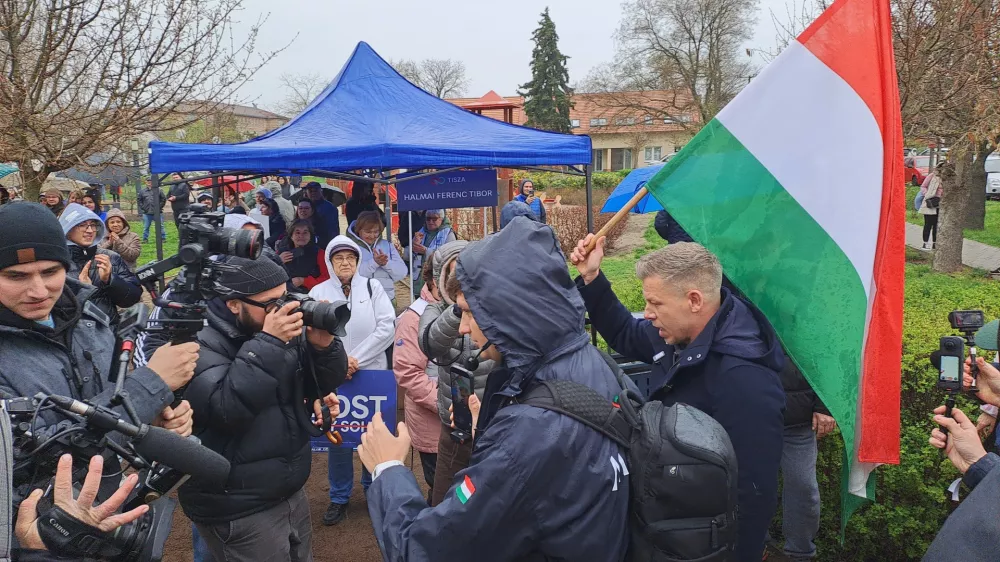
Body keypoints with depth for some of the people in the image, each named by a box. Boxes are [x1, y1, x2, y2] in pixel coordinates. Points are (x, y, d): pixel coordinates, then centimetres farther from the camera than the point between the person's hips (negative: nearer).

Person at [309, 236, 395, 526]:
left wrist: (357, 358, -12)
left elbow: (387, 327, -7)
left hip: (372, 372, 0)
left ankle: (373, 489, 29)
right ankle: (339, 497, 22)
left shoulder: (372, 287, 1)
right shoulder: (318, 292, 2)